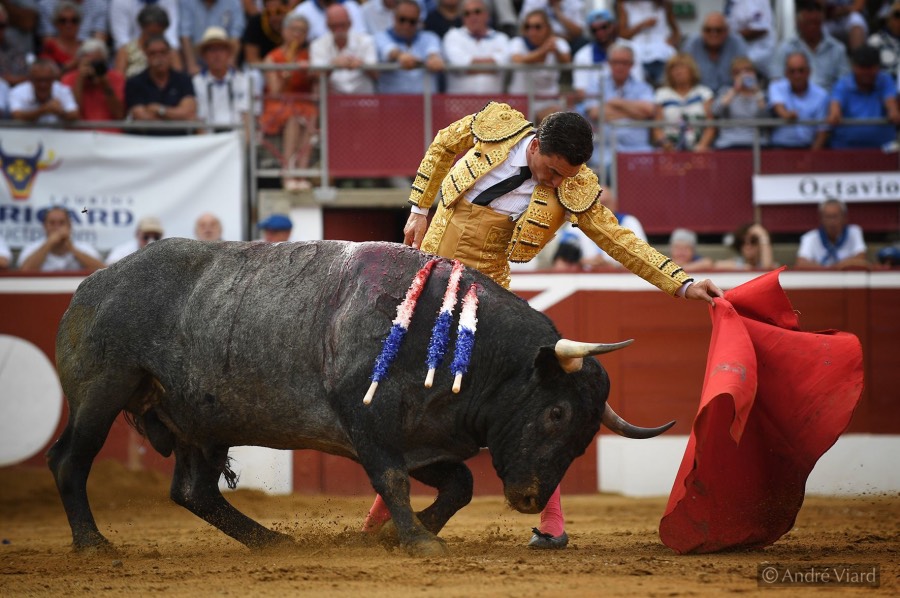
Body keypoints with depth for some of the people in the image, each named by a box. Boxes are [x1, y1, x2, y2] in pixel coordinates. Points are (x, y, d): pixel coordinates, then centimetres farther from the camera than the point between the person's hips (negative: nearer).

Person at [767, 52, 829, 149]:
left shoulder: (821, 95, 5)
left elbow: (822, 130, 4)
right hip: (780, 146, -1)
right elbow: (778, 106, -14)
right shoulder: (776, 87, 6)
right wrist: (786, 114, -38)